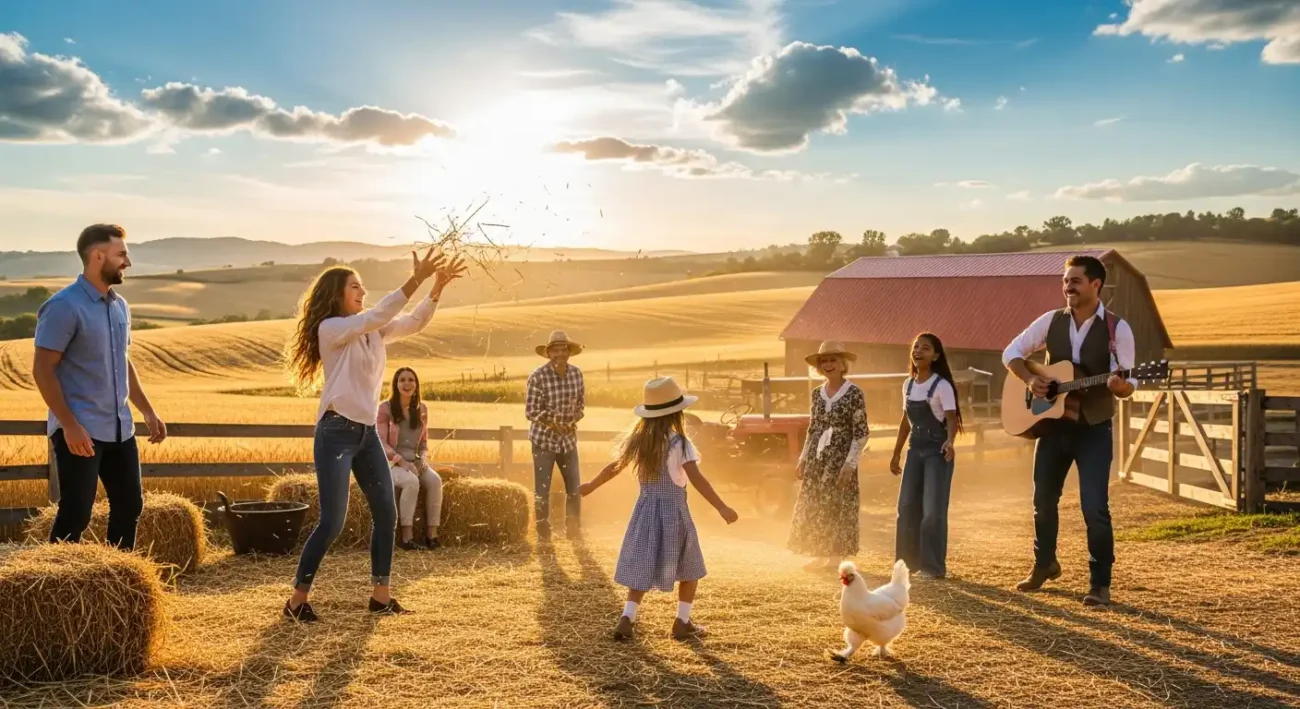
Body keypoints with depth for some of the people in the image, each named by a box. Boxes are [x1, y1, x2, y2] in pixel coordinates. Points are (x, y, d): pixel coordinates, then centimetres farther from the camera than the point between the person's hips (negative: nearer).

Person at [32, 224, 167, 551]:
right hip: (80, 431, -8)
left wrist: (147, 410, 15)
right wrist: (69, 425, -21)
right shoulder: (64, 307, -14)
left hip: (119, 428, 8)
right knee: (75, 514, -3)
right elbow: (43, 370, -15)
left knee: (130, 505, 12)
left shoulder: (120, 306, 10)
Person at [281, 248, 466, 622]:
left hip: (367, 431, 8)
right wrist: (415, 280, -29)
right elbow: (376, 315, -24)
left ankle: (381, 595, 17)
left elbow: (414, 323, 5)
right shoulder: (330, 327, -10)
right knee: (332, 522, -8)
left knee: (386, 514, 7)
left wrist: (437, 287, -10)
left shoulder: (372, 332, 12)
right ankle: (297, 599, 6)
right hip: (336, 432, -8)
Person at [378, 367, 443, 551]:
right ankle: (407, 535, -31)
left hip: (415, 462, 4)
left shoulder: (422, 409, 10)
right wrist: (401, 461, -20)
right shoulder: (385, 407, -4)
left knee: (435, 480, -27)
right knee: (412, 481, -36)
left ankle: (432, 533, -24)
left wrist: (423, 458, -5)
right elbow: (381, 442, -8)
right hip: (391, 463, -4)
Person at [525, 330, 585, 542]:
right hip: (544, 439, -4)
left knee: (575, 486, 12)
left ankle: (574, 530, 31)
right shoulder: (538, 377, -18)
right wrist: (554, 424, -21)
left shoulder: (576, 373, -4)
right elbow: (530, 411, -15)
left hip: (568, 438, 4)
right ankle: (543, 534, 17)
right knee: (542, 489, 2)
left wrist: (573, 422, -9)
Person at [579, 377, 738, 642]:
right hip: (673, 511, -5)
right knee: (689, 570, 13)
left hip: (646, 510, 5)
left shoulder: (638, 439, 1)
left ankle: (627, 619, 1)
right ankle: (682, 623, 15)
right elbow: (696, 479, -22)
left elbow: (614, 467, 11)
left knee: (642, 569, 12)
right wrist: (721, 507, -22)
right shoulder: (678, 442, -15)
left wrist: (590, 486, 26)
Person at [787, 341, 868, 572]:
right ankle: (820, 555, 16)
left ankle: (837, 557, 11)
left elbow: (860, 433, -10)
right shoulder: (817, 393, 9)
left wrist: (850, 464, -16)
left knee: (838, 507, 0)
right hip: (816, 459, 6)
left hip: (840, 459, -6)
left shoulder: (854, 393, -8)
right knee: (813, 509, 6)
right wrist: (802, 459, 9)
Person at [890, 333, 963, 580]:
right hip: (915, 450, 6)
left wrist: (950, 442, -36)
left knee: (933, 509, -6)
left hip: (937, 451, -6)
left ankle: (933, 566, 3)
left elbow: (952, 419, -16)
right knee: (907, 506, 5)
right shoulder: (908, 384, 9)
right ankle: (909, 561, 16)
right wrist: (896, 453, 19)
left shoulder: (942, 385, -10)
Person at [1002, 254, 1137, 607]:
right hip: (1053, 423, 4)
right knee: (1043, 499, 14)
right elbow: (1012, 352, 8)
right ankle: (1044, 564, 36)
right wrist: (1030, 379, -9)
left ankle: (1100, 584, 6)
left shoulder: (1116, 328, -9)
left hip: (1094, 429, -4)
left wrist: (1120, 385, -34)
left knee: (1094, 507, -9)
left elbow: (1129, 384, -11)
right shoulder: (1051, 321, 1)